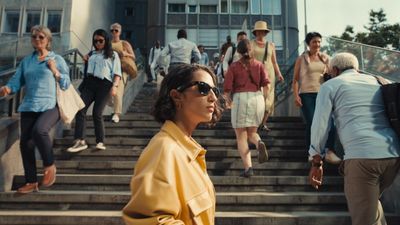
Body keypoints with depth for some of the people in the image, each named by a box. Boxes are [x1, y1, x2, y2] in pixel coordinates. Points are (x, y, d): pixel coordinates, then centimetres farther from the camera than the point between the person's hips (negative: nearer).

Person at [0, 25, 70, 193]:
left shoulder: (57, 59, 7)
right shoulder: (26, 61, 17)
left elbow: (66, 84, 5)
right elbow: (17, 80, 7)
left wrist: (55, 71, -8)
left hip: (50, 106, -4)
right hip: (29, 107, 5)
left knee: (39, 130, -30)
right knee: (25, 142, 0)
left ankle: (50, 165, -6)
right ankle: (31, 182, 13)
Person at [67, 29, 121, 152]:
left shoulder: (112, 54, 10)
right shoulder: (92, 54, 24)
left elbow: (117, 73, 1)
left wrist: (114, 86, -14)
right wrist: (86, 61, 16)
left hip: (104, 85, -5)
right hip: (89, 83, 5)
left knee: (97, 113, -10)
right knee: (80, 110, -10)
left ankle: (100, 141, 2)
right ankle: (80, 141, -10)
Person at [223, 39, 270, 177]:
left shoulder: (233, 66, 5)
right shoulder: (258, 65, 11)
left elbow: (227, 89, 0)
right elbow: (266, 84, 0)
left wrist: (227, 101, 19)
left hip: (240, 98, -3)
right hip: (257, 98, 3)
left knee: (241, 136, 6)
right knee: (252, 132, 20)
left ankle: (248, 168, -5)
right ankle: (259, 143, -13)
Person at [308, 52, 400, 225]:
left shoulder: (330, 85, 10)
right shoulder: (377, 82, 24)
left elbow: (320, 125, 3)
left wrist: (316, 162, 9)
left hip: (361, 155, -6)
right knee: (370, 200, 29)